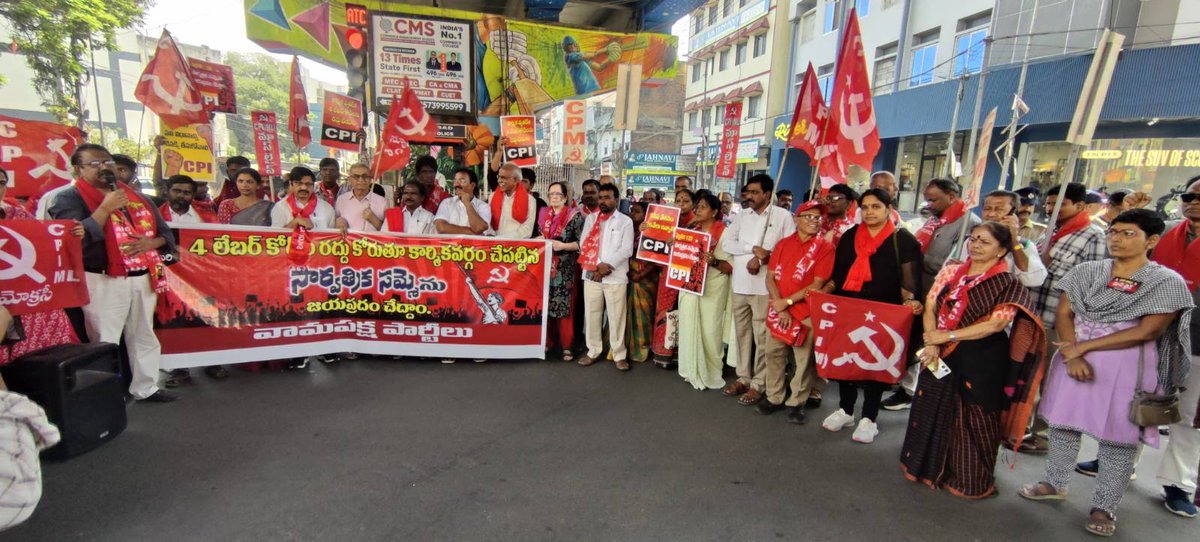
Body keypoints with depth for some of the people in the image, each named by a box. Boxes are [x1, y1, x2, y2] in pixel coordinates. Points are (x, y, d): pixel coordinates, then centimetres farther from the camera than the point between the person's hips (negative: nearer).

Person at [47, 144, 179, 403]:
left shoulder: (137, 197, 15)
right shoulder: (70, 199, -2)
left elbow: (166, 233, 15)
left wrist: (151, 243, -6)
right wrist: (105, 208, -17)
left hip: (144, 278, 6)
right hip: (103, 281, -5)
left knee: (144, 337, 13)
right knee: (104, 342, -4)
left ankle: (145, 388, 24)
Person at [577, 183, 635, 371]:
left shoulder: (625, 221, 4)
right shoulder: (590, 218, 11)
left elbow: (626, 249, -5)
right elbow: (584, 245, 2)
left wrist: (607, 265, -14)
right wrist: (599, 265, -10)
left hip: (616, 275, -3)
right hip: (591, 274, 3)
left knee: (616, 316, 0)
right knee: (592, 314, 8)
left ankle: (619, 354, 11)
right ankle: (593, 350, 21)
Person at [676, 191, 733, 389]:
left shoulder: (724, 233, -7)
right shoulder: (691, 230, 12)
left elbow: (730, 266, -11)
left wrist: (714, 261, -29)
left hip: (712, 289, -5)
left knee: (709, 330, -2)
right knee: (690, 327, 7)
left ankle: (710, 373, 14)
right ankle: (693, 370, 21)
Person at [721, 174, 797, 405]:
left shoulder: (783, 216, -1)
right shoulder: (742, 216, 11)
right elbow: (726, 242, 2)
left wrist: (762, 259, -14)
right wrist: (754, 249, -11)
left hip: (764, 285, -4)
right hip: (739, 283, 5)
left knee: (762, 336, 2)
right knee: (742, 333, 13)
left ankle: (758, 384, 12)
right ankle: (743, 377, 25)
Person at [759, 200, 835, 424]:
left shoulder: (825, 248, -3)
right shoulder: (783, 244, 8)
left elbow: (817, 285, -9)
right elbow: (770, 277, 4)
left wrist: (788, 301, -12)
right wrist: (780, 307, -8)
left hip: (807, 313, -3)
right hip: (778, 310, 4)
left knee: (804, 359, 1)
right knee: (773, 353, 9)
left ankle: (796, 403, 16)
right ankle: (774, 397, 23)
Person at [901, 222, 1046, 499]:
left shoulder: (1009, 285, -6)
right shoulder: (950, 271, 5)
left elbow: (996, 324, -16)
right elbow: (930, 307, 2)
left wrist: (948, 336, -18)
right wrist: (931, 344, -11)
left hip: (981, 362, -4)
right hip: (941, 356, 4)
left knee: (972, 421, 6)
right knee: (933, 412, 14)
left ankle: (971, 480, 26)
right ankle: (930, 466, 34)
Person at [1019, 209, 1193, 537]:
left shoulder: (1168, 282, -4)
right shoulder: (1086, 272, 5)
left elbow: (1147, 331, -12)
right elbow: (1063, 315, 0)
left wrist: (1083, 346, -14)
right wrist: (1071, 355, -14)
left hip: (1128, 368, -3)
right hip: (1075, 360, 3)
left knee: (1119, 437, 3)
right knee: (1063, 423, 11)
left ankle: (1104, 507, 16)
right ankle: (1055, 484, 27)